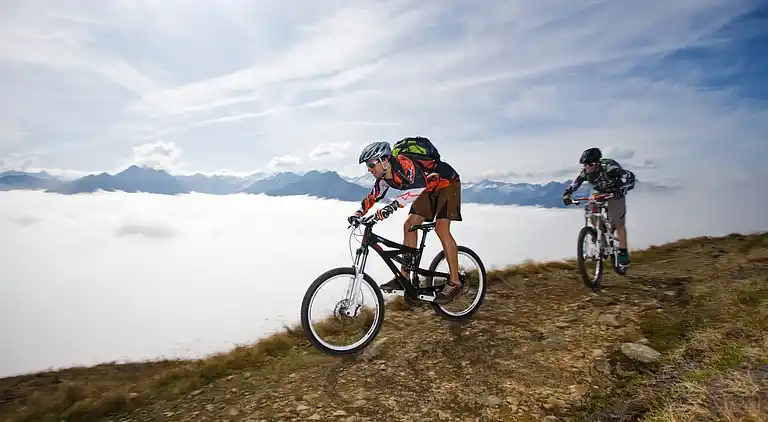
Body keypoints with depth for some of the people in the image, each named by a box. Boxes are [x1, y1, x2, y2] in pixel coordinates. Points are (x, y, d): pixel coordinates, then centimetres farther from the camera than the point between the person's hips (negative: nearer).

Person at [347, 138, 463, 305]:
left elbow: (419, 185, -50)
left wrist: (393, 205, -59)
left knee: (441, 228, -22)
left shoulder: (403, 162, -34)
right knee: (409, 225, -2)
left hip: (447, 182, -8)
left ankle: (454, 283, -15)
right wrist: (358, 214, -8)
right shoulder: (384, 177, -8)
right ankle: (404, 276, 5)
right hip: (428, 188, 8)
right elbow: (372, 197, 5)